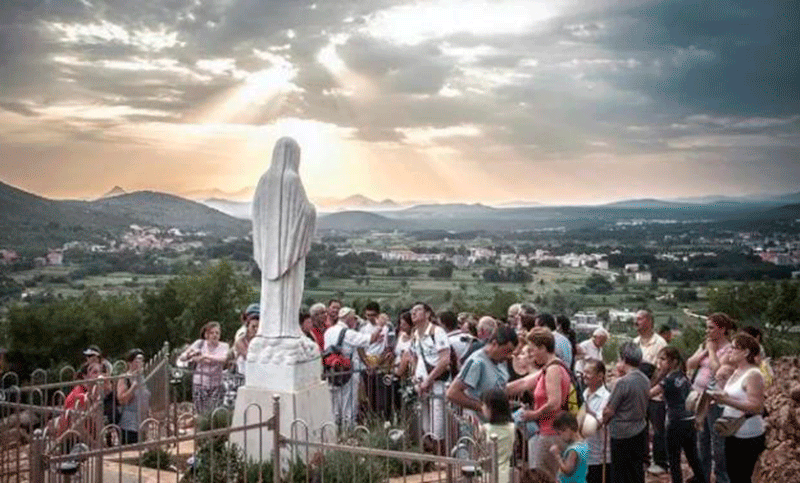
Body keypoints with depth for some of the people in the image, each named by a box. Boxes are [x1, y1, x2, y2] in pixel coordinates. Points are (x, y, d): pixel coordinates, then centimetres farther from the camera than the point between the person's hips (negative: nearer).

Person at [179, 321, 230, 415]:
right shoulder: (200, 343, 4)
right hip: (200, 384, 0)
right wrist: (189, 355, -21)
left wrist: (206, 356, -27)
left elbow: (223, 359, -19)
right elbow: (182, 357, 1)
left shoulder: (223, 346, 3)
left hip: (216, 385, 0)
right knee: (201, 413, -1)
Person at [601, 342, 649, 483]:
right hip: (640, 432, 7)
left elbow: (609, 411, -16)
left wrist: (602, 422, 6)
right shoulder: (645, 380, 2)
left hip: (622, 435, -7)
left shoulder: (622, 382, -20)